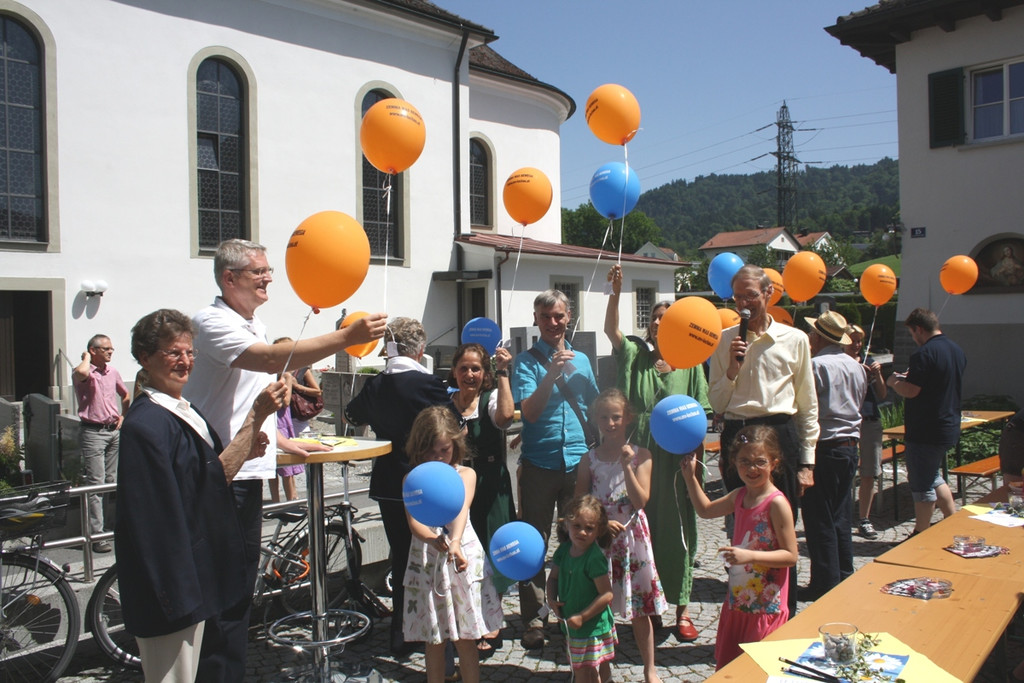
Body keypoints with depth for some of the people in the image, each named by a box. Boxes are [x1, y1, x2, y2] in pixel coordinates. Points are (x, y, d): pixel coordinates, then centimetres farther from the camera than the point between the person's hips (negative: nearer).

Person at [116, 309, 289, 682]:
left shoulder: (185, 411, 10)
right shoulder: (147, 423, -20)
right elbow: (213, 480, -24)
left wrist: (244, 453, -1)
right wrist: (256, 415, -25)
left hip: (194, 571, 10)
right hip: (168, 577, -10)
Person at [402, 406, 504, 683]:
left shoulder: (465, 474, -2)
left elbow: (461, 510, -20)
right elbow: (414, 522, -14)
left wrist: (455, 542, -40)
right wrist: (433, 540, -36)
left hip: (463, 556, -1)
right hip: (427, 562, 1)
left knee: (465, 640, 6)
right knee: (434, 641, 11)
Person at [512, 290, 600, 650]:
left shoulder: (581, 360, 10)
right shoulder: (526, 361, -2)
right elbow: (530, 412, -15)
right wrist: (553, 373, -25)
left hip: (578, 462, 3)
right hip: (539, 464, -3)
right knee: (534, 543, 4)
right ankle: (533, 620, 16)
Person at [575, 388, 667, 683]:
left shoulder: (640, 455, -3)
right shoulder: (589, 459, 1)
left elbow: (641, 501, -11)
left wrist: (627, 467, -20)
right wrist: (602, 522, -13)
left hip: (632, 537, -1)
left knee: (640, 608, 7)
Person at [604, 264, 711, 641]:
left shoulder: (690, 365, 2)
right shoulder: (636, 355, 5)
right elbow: (610, 329, -11)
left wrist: (697, 461, -4)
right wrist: (615, 292, -23)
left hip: (676, 459, -1)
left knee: (677, 529, 5)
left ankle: (682, 609, 20)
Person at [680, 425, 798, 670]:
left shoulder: (777, 503, -18)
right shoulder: (739, 496, 5)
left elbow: (790, 555, -18)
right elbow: (706, 510, 21)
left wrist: (749, 555, -28)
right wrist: (690, 477, 14)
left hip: (766, 606, -8)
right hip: (736, 602, 8)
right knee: (726, 667, 18)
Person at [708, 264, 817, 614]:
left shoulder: (795, 340, 4)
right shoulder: (725, 341, 6)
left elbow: (808, 406, 6)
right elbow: (717, 404, 7)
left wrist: (807, 462, 3)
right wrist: (732, 368, -9)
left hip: (781, 433, -1)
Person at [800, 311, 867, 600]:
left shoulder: (816, 365, -15)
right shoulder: (857, 367, 10)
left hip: (823, 447, -8)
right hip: (850, 446, 8)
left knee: (819, 520, 0)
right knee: (841, 516, 16)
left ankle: (825, 584, 5)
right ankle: (845, 577, 23)